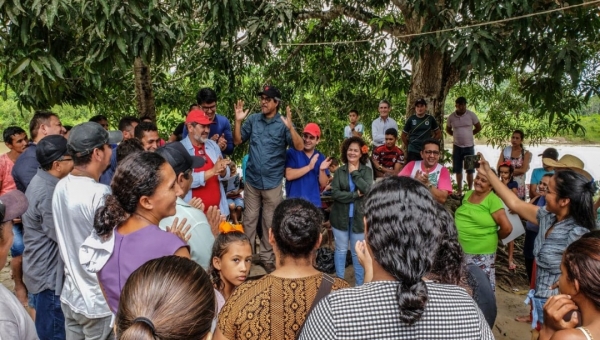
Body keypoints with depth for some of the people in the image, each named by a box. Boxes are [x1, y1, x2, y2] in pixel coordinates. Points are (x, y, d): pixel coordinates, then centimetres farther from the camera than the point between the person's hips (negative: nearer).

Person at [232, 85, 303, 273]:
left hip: (272, 182, -2)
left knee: (270, 222, 12)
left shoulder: (283, 123, -8)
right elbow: (237, 141, 3)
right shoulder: (253, 119, 0)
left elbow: (300, 147, -17)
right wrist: (238, 121, -11)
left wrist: (290, 127, -31)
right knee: (249, 219, 13)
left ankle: (266, 257, 27)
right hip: (252, 179, 2)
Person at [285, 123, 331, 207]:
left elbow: (323, 184, 6)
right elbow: (289, 175, -15)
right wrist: (309, 167, -19)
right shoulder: (292, 152, -3)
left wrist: (322, 170, -13)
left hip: (314, 202, 4)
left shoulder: (321, 158, 8)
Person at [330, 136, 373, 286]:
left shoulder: (367, 171, 0)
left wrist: (354, 173, -12)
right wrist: (355, 195, -16)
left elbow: (368, 190, -17)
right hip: (340, 217, 0)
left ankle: (360, 285, 23)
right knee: (341, 250, 11)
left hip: (359, 217, 0)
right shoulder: (339, 171, -1)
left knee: (358, 252, 9)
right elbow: (335, 193, -11)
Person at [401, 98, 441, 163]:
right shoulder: (411, 119, 0)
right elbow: (403, 135, 7)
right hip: (412, 151, -1)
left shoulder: (430, 119, 1)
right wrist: (408, 146, 5)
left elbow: (439, 134, 10)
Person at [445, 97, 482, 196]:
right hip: (457, 146, 2)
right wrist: (457, 135, 4)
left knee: (470, 170, 4)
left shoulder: (471, 115, -8)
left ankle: (470, 190, 14)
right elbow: (448, 130, 12)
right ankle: (459, 191, 20)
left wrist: (469, 134, 6)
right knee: (458, 170, 9)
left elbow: (479, 127, 4)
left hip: (469, 146, -2)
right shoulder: (451, 116, -3)